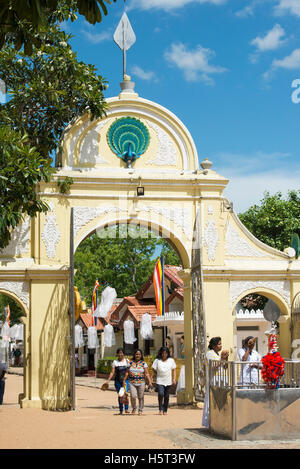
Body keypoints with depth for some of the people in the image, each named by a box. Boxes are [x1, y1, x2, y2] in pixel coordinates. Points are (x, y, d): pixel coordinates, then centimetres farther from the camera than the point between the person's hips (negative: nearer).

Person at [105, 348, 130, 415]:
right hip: (118, 380, 2)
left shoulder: (127, 361, 6)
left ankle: (126, 409, -15)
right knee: (119, 395, 5)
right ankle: (121, 410, 14)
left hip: (125, 380, -2)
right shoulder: (115, 362, 7)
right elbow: (112, 372, 5)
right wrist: (108, 380, -5)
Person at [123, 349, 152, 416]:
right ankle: (134, 408, 12)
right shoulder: (130, 363, 7)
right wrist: (124, 380, 7)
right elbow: (127, 372, 11)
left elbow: (147, 374, -2)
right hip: (132, 383, 0)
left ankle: (140, 410, 20)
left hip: (141, 383, 0)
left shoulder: (144, 363, 2)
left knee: (141, 397, 3)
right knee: (133, 396, -12)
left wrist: (149, 382, -12)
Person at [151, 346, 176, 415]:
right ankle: (161, 409, -7)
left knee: (166, 396, 5)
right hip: (160, 381, -2)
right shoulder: (157, 360, 1)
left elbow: (174, 370, 8)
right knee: (161, 394, -19)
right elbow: (153, 370, 4)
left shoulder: (171, 360, 6)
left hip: (168, 381, 2)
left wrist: (174, 379, -2)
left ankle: (165, 410, 17)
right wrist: (151, 379, 1)